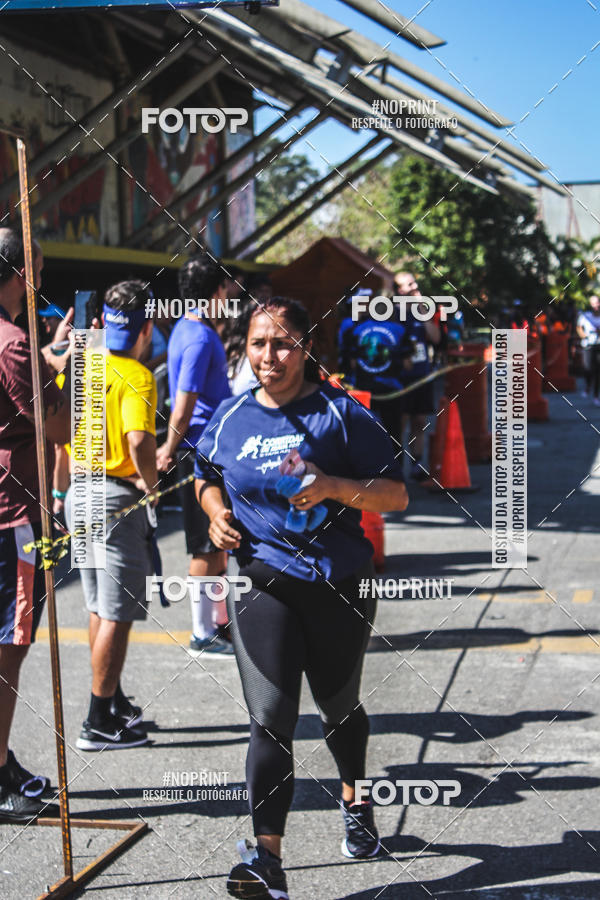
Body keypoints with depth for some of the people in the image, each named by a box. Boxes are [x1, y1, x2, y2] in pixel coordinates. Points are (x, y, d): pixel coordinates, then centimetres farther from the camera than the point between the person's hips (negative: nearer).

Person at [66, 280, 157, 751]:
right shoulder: (136, 377, -16)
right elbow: (139, 440, -30)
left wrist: (61, 489, 18)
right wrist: (150, 481, -14)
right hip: (118, 499, -8)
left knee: (100, 610, 18)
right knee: (117, 615, 0)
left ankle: (115, 701, 31)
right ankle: (100, 723, 4)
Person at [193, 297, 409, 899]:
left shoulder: (340, 413, -6)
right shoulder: (230, 418, 5)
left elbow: (396, 494, -7)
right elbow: (206, 476, 25)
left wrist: (333, 487, -23)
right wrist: (216, 511, 4)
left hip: (338, 583, -1)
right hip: (262, 580, 1)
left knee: (338, 706, 19)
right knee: (270, 718, -13)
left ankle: (354, 803, 48)